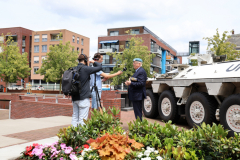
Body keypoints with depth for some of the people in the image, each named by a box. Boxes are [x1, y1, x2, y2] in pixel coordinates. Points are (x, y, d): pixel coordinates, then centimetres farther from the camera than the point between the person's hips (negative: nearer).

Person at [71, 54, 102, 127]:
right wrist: (94, 62, 12)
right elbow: (99, 67, -6)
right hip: (83, 98, -7)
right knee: (82, 119, -3)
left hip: (74, 98, 7)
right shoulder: (86, 69, -11)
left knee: (75, 117, 13)